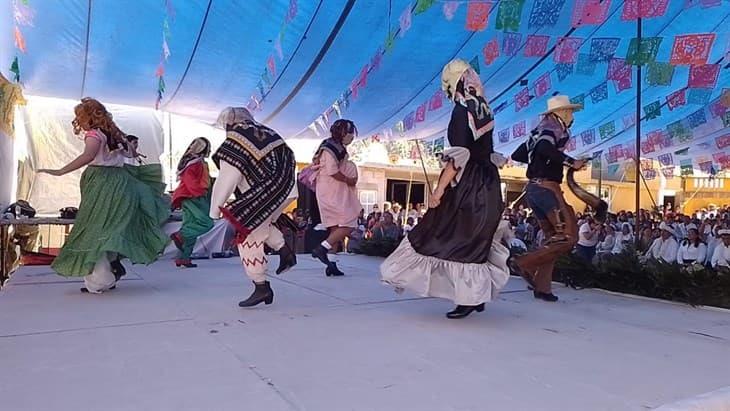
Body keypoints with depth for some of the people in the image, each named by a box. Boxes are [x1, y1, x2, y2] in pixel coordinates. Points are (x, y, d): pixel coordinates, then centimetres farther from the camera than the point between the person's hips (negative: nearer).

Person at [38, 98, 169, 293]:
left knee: (94, 230, -4)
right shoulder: (114, 133, 15)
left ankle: (99, 281, -5)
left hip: (101, 182, -8)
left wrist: (60, 171, -32)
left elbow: (88, 156, -28)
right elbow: (130, 153, 29)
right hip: (120, 180, 8)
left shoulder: (94, 134, -8)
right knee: (110, 228, 17)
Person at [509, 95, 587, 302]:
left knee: (553, 237, 13)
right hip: (547, 188, -9)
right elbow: (545, 148, -26)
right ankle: (526, 263, -11)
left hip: (533, 188, 9)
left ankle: (541, 287, 10)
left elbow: (516, 155, 21)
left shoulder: (540, 129, 21)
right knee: (569, 236, -7)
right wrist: (571, 162, -18)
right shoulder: (554, 126, -4)